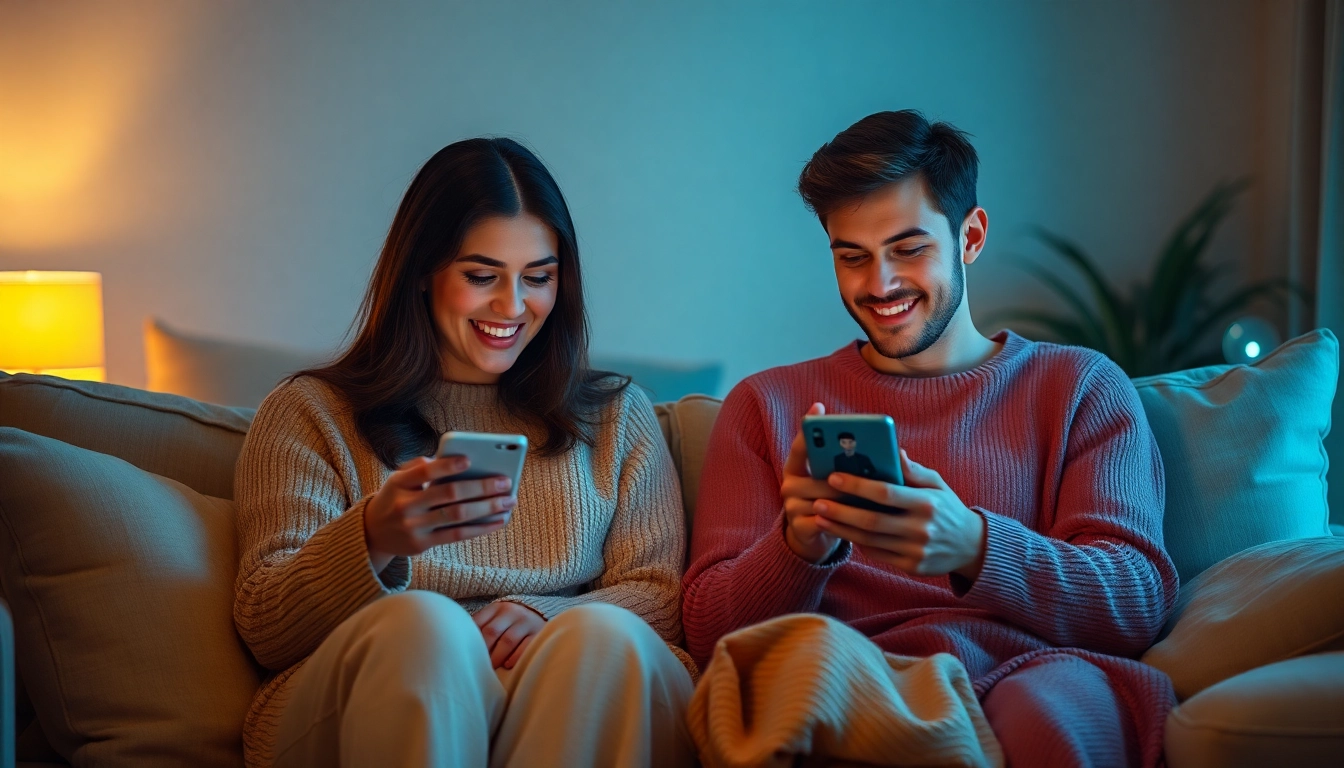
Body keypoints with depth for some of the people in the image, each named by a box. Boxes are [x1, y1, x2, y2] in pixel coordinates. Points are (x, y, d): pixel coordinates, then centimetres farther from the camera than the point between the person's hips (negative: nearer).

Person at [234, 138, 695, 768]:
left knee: (602, 634, -32)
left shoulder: (619, 417, 21)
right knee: (419, 623, -36)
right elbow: (265, 629, 2)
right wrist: (373, 541, -21)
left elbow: (659, 595, 11)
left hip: (576, 702, 2)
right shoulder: (310, 413, 13)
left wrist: (547, 619, -13)